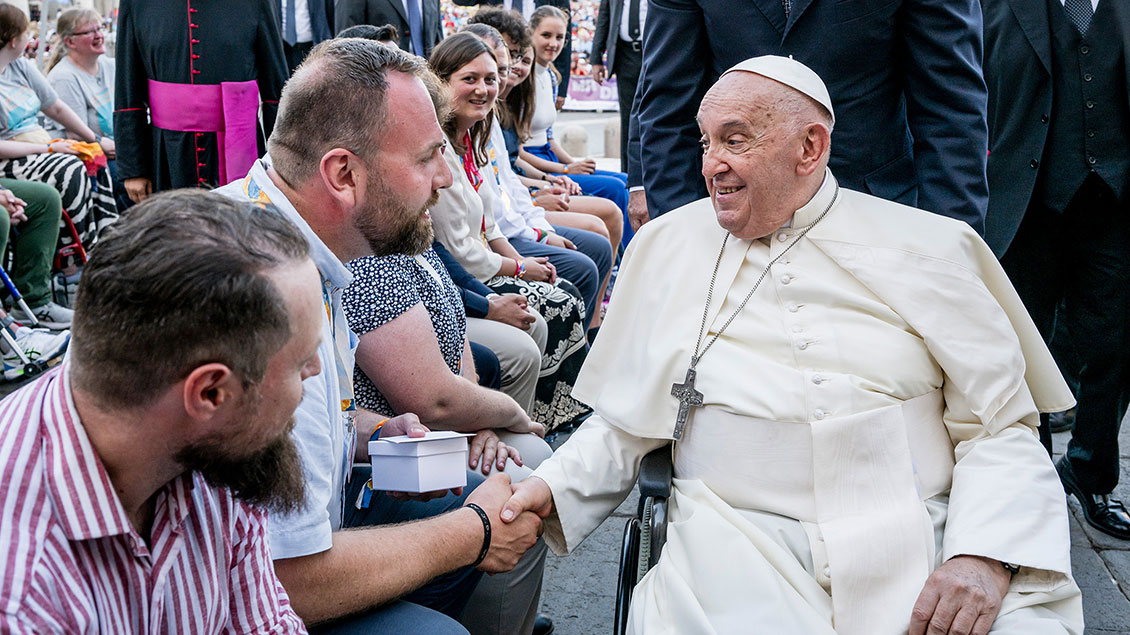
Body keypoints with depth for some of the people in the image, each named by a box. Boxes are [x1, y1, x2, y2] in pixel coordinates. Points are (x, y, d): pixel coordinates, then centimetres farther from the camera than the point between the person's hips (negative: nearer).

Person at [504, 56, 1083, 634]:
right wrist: (555, 487, -3)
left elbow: (999, 424, 3)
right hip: (736, 542, 1)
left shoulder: (926, 248, 5)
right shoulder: (667, 246, 11)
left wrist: (985, 558, -13)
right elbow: (624, 423, 16)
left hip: (921, 544, 0)